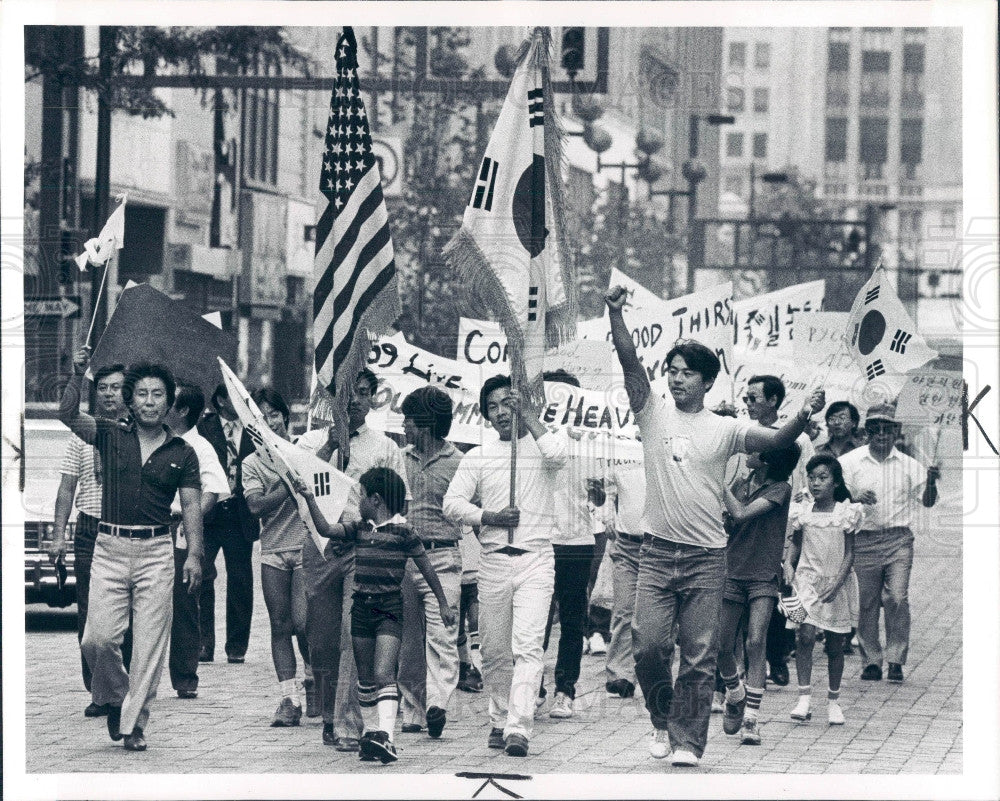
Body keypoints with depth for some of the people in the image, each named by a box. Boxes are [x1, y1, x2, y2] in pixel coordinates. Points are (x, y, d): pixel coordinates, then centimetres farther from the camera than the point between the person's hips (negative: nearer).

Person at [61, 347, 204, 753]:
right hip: (110, 547, 0)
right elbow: (68, 415, -7)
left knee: (150, 642, -3)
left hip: (155, 551, 0)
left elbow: (191, 506, 4)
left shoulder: (181, 453, 7)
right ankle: (113, 696, 21)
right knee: (98, 638, -7)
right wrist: (76, 376, -22)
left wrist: (194, 554, -8)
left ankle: (134, 723, 5)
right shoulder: (111, 436, 6)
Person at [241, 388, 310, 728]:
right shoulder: (252, 463, 7)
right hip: (273, 552, 2)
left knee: (303, 623, -10)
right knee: (280, 626, 1)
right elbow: (256, 506, -7)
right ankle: (289, 699, 4)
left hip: (307, 547, -2)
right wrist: (287, 487, -17)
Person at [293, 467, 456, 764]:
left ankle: (386, 737, -27)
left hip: (389, 609, -6)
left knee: (383, 674, -18)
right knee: (365, 677, 10)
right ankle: (370, 731, 18)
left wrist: (443, 604, 4)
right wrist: (310, 499, -3)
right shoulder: (359, 529, 10)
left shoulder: (402, 531, -5)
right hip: (361, 607, 6)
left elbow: (426, 568, 0)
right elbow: (325, 529, 6)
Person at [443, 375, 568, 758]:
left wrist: (528, 415, -9)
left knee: (528, 646, -15)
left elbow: (557, 453, -19)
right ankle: (499, 721, 21)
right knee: (494, 650, 7)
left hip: (536, 559, -3)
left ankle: (519, 729, -22)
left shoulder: (544, 444, 6)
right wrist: (491, 517, -9)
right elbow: (452, 502, 6)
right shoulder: (478, 456, 13)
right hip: (493, 560, 3)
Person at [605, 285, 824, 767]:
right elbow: (630, 363, -4)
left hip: (706, 556, -1)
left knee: (699, 654, -1)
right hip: (657, 551, 1)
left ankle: (687, 741, 5)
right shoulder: (653, 415, 7)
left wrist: (804, 417, -25)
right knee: (649, 644, -5)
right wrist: (615, 313, -17)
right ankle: (662, 720, 18)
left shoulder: (724, 429, 4)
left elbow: (776, 440, -5)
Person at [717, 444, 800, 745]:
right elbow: (724, 525, 12)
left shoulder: (780, 489, -7)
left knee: (755, 643, -16)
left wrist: (722, 486, -8)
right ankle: (735, 695, 29)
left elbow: (741, 514, -17)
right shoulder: (740, 485, 9)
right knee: (722, 646, 0)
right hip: (732, 573, 5)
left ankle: (750, 720, -15)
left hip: (763, 576, -5)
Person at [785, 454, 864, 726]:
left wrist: (836, 583, -13)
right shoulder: (803, 512, 2)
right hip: (808, 579, 0)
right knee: (805, 635, -17)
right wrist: (789, 565, -6)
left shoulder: (845, 514, -2)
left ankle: (833, 700, 20)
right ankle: (804, 697, -16)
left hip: (837, 583, 0)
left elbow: (849, 553, -2)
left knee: (835, 645, 7)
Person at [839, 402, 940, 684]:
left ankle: (896, 660, -4)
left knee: (898, 599, -11)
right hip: (864, 541, 0)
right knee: (867, 603, 0)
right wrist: (857, 498, -17)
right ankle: (871, 661, 9)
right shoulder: (851, 462, 7)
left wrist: (931, 483, -10)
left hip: (899, 540, 0)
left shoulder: (908, 464, 10)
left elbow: (927, 502, 10)